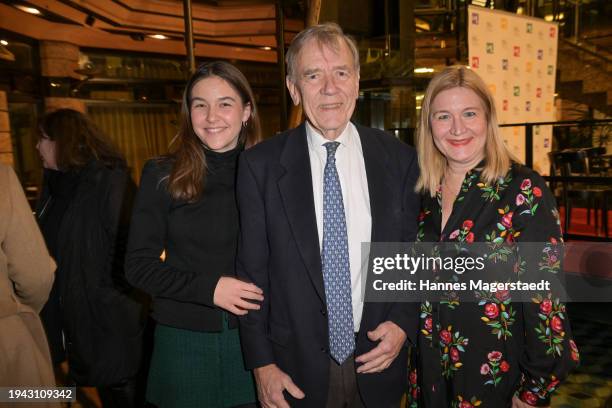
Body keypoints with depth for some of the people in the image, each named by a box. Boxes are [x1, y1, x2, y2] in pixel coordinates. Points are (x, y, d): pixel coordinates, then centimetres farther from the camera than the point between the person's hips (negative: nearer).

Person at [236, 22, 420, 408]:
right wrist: (262, 364, -5)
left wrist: (403, 322, -8)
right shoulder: (261, 165, -9)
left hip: (378, 362, 2)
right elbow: (251, 271, -5)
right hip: (297, 367, -1)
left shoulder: (399, 158, -5)